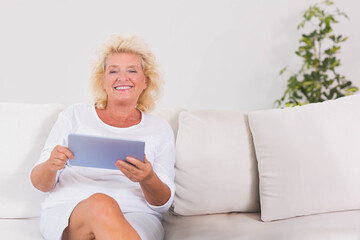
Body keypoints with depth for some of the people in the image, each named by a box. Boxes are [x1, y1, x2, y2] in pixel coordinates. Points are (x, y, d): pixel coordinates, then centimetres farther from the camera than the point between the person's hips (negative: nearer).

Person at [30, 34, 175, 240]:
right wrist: (50, 166, -14)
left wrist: (148, 179, -16)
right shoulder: (75, 115, 12)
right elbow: (40, 183, 11)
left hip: (137, 217, -1)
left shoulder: (160, 129, 14)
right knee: (102, 204, -35)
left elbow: (163, 204, 8)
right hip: (67, 213, 1)